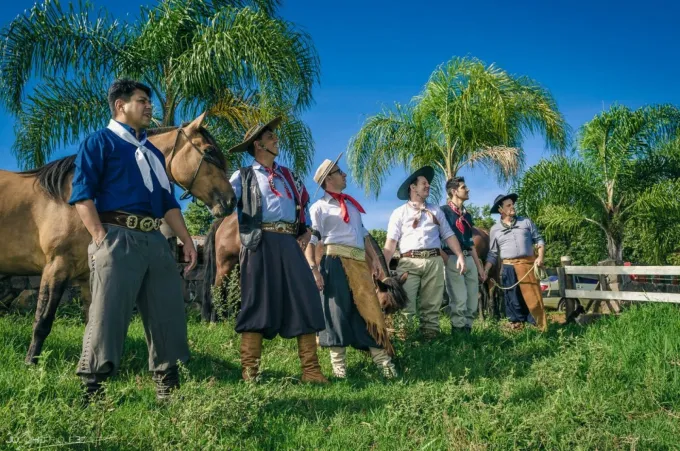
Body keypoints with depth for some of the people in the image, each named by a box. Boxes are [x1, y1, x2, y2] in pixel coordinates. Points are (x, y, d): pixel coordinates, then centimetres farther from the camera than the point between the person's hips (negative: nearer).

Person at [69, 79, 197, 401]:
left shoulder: (153, 152, 24)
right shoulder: (100, 142, 3)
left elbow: (168, 202, 22)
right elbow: (82, 194, -7)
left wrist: (186, 240, 13)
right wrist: (101, 239, -17)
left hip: (155, 240, 7)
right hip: (118, 237, -7)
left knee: (169, 313, 7)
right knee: (108, 314, -7)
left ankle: (167, 386, 18)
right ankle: (91, 391, 4)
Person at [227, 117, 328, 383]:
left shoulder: (288, 176, 25)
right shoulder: (243, 176, 10)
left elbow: (304, 204, 29)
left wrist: (307, 230, 13)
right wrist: (237, 233, -5)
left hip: (290, 243, 4)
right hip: (260, 242, -4)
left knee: (305, 301, -4)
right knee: (257, 303, -5)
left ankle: (311, 369, 0)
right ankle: (249, 370, 1)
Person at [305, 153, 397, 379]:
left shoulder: (352, 204, 24)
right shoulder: (320, 207, 4)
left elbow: (365, 235, 24)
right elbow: (310, 241, -5)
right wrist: (314, 269, -17)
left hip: (360, 262, 6)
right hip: (336, 261, -5)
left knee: (369, 308, 1)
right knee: (337, 310, -4)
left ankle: (382, 359, 2)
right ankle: (338, 363, 3)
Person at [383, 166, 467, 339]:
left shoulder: (436, 211, 21)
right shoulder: (399, 213, 10)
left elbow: (449, 235, 15)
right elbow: (391, 242, 1)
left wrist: (460, 256, 2)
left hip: (434, 261, 3)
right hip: (409, 262, -3)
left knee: (431, 305, 3)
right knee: (405, 304, -9)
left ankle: (430, 336, 7)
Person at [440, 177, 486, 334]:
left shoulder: (466, 214, 22)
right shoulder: (444, 211, -2)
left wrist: (479, 266, 22)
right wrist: (445, 259, -15)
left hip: (469, 259, 8)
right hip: (453, 259, -8)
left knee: (472, 301, 7)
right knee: (459, 300, -11)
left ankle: (467, 330, 15)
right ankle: (459, 332, -5)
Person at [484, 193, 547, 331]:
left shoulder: (526, 222, 8)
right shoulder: (495, 229, 7)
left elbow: (539, 240, 9)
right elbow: (492, 254, 8)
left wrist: (540, 257, -6)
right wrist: (485, 271, -2)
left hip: (528, 265, -1)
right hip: (508, 268, 1)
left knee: (533, 297, -4)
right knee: (513, 300, 6)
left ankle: (542, 329, 1)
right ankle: (517, 327, 15)